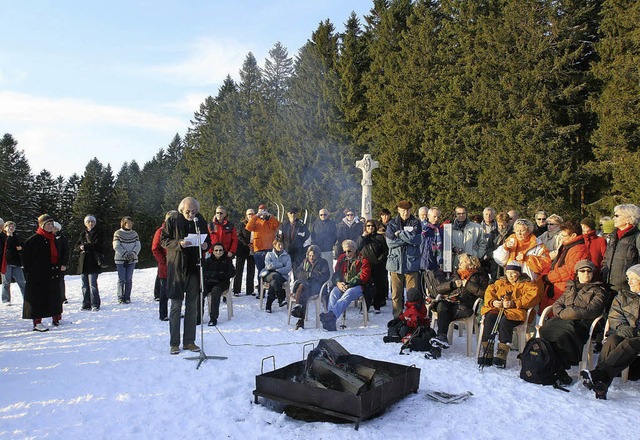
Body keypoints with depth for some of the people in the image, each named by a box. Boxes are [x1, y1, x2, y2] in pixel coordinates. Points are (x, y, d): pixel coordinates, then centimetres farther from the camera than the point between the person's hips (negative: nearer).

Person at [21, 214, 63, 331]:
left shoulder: (54, 239, 12)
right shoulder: (35, 239, -10)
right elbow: (25, 255, -9)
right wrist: (29, 269, -9)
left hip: (53, 274, 7)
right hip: (38, 275, -7)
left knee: (55, 295, 13)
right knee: (38, 298, -4)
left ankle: (56, 318, 25)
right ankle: (37, 322, 1)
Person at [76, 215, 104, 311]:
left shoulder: (98, 233, -1)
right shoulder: (83, 234, 16)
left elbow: (97, 246, -13)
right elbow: (76, 246, 13)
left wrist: (85, 246, -14)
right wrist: (80, 247, -9)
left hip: (93, 263, -6)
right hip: (83, 263, 6)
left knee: (92, 284, -9)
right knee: (85, 285, 9)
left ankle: (95, 305, -3)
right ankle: (86, 304, 16)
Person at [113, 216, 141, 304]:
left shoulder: (134, 233, 8)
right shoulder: (117, 233, -2)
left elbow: (138, 246, 3)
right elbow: (116, 246, -8)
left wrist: (133, 254, -14)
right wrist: (125, 254, -17)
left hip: (132, 260, 3)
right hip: (120, 259, -3)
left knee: (129, 279, 3)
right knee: (121, 279, -1)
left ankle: (127, 297, 10)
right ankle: (120, 298, 6)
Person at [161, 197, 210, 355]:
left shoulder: (200, 221, 4)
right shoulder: (172, 220, -5)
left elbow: (208, 239, 14)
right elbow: (163, 240, -3)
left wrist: (206, 245, -9)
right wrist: (178, 244, -20)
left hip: (194, 267, 3)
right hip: (176, 267, -3)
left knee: (192, 305, 9)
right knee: (176, 306, 2)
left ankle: (189, 341, 20)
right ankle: (174, 343, 13)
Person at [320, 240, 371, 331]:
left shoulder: (362, 259, 4)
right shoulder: (342, 258, 20)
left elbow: (364, 276, -6)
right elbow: (336, 273, 17)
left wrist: (349, 285, -15)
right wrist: (338, 283, -7)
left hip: (357, 286, -4)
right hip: (342, 285, 4)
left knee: (347, 295, -36)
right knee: (333, 293, -29)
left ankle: (331, 315, -57)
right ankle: (330, 321, -44)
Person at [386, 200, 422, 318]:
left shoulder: (415, 223, 7)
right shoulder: (392, 223, 9)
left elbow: (416, 239, -9)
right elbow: (390, 242, -5)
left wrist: (400, 233, -4)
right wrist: (408, 238, -7)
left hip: (412, 263, -1)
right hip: (396, 262, 1)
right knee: (396, 293, 4)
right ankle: (397, 317, 12)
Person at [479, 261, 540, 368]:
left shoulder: (526, 284, 11)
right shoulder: (500, 282, 26)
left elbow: (533, 296, -8)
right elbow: (489, 292, 17)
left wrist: (514, 303, -17)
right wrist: (493, 302, -7)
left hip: (515, 311, -4)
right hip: (496, 308, 4)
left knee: (505, 321, -37)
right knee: (489, 318, -30)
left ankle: (502, 354, -35)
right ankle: (487, 352, -29)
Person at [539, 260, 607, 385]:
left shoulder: (598, 291, 16)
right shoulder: (571, 287, 31)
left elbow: (591, 311, -2)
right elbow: (557, 303, 20)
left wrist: (565, 313, -7)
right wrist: (561, 313, -5)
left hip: (581, 324, -4)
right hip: (562, 321, 4)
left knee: (561, 334, -38)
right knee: (545, 329, -31)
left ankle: (560, 369, -26)